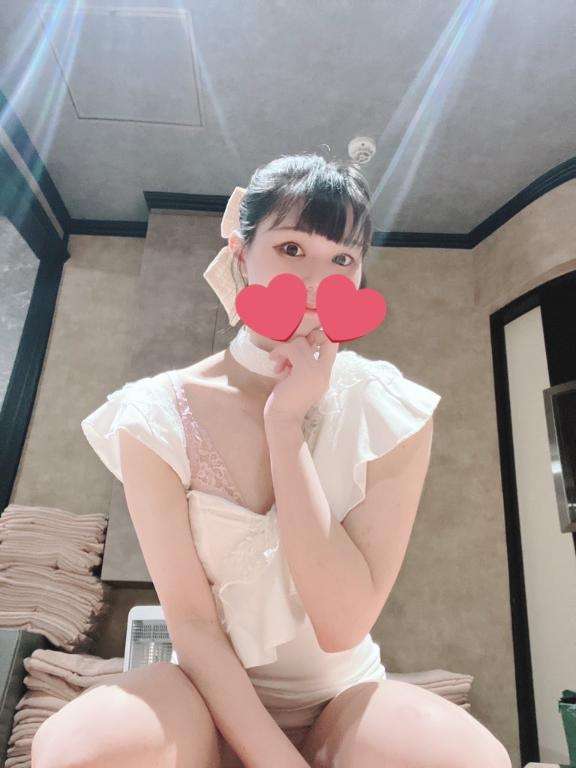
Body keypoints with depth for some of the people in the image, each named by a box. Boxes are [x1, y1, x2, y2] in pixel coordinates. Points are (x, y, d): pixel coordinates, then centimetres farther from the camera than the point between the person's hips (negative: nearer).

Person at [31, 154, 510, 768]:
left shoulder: (390, 414, -12)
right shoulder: (157, 418, -13)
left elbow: (343, 627, -19)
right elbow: (191, 621, -13)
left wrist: (286, 423, -23)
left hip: (344, 700, 0)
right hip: (212, 697, 1)